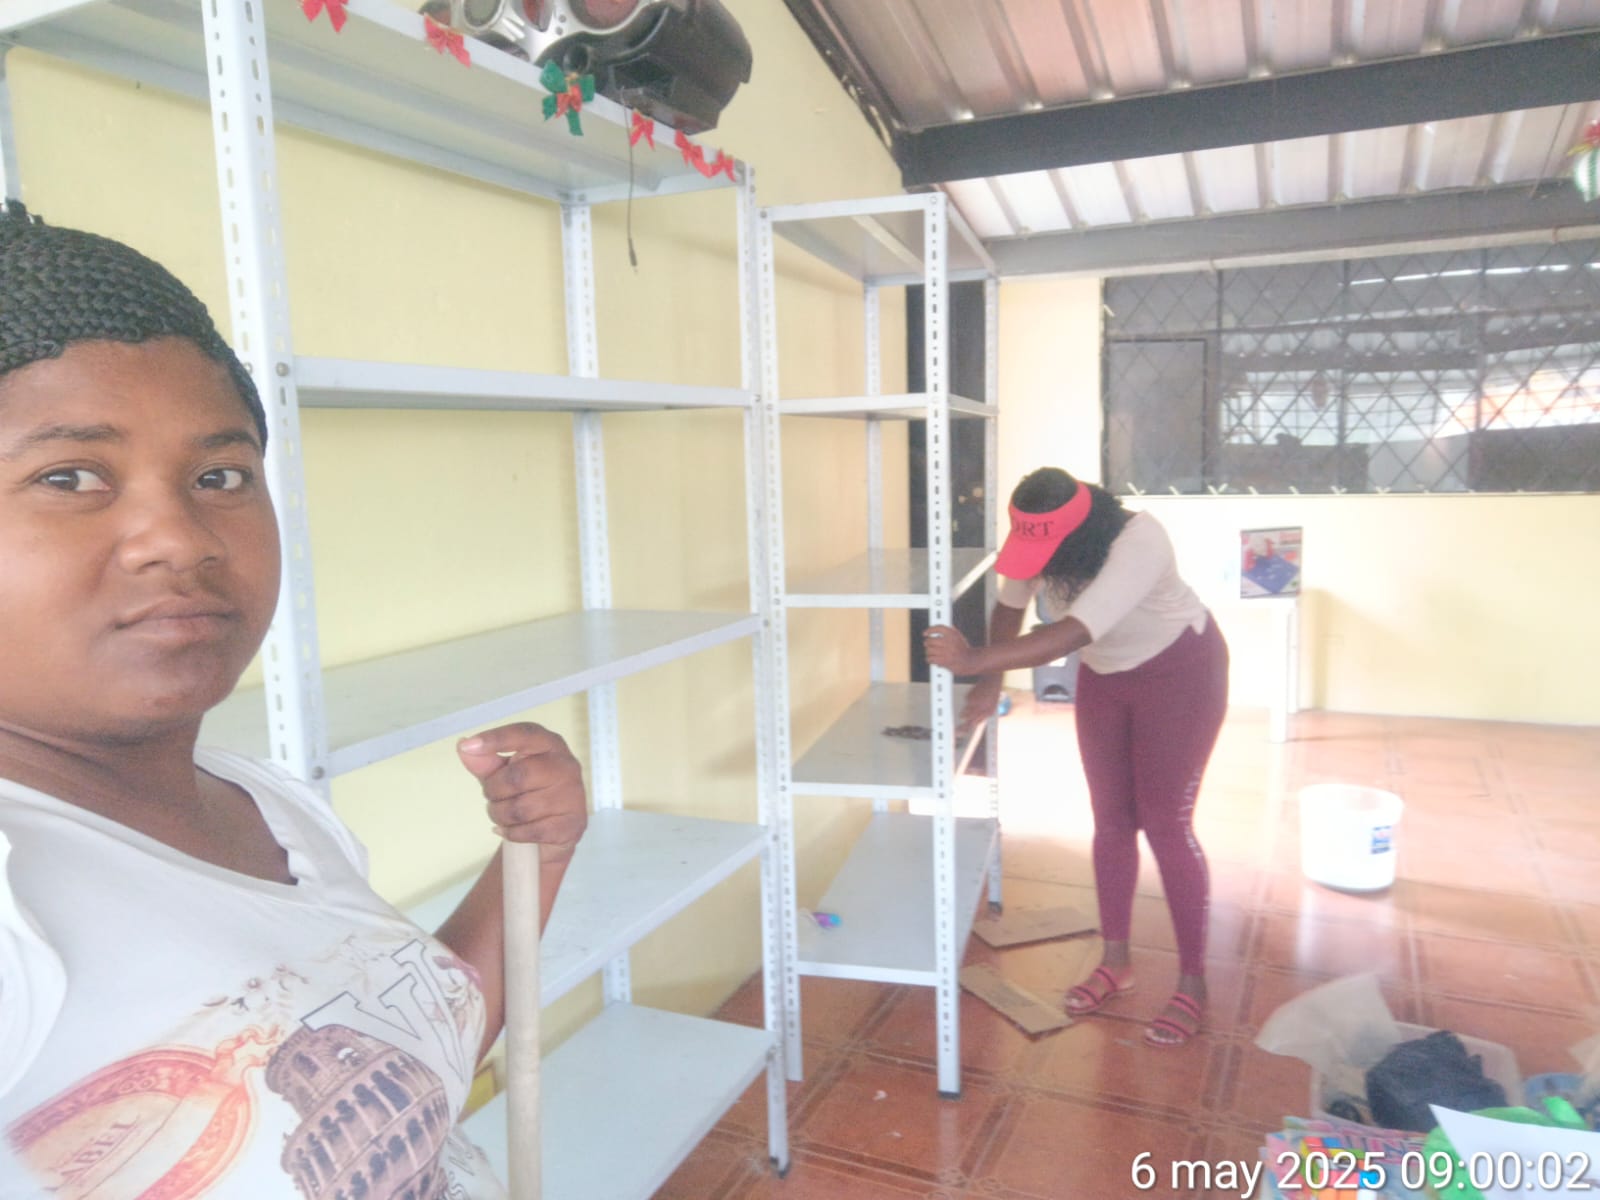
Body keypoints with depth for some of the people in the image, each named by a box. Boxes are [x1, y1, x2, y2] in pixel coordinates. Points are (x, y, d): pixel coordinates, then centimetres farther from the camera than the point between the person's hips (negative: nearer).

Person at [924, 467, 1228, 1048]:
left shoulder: (1139, 543, -37)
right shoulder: (1037, 544, -18)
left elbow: (1075, 633, -46)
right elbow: (1009, 607, -1)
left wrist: (975, 661, -50)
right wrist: (990, 684, -12)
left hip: (1179, 672, -6)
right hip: (1104, 676, 6)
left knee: (1166, 823, -6)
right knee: (1111, 819, 9)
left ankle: (1192, 984, 9)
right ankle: (1115, 960, 24)